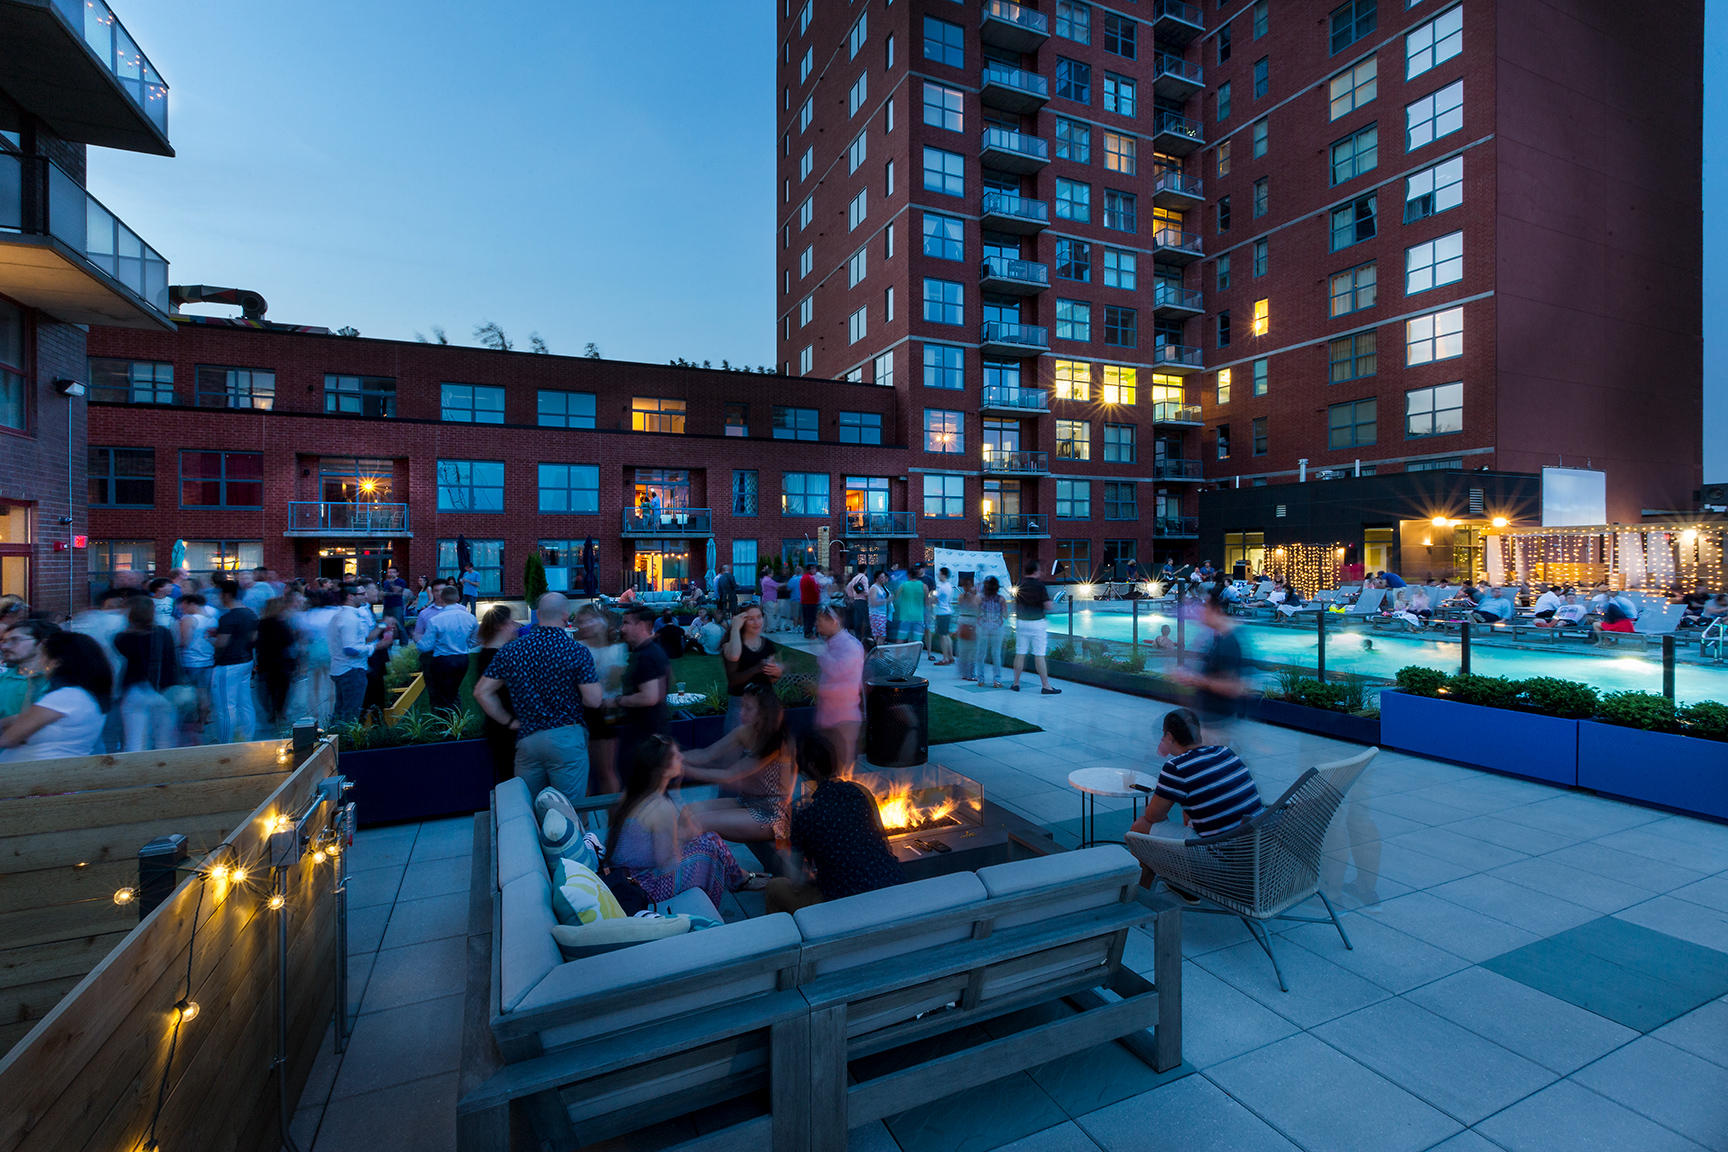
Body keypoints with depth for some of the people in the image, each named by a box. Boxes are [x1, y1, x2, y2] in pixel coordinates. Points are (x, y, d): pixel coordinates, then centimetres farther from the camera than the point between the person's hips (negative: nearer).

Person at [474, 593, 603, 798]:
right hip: (566, 740, -4)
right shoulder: (577, 652, -10)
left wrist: (509, 721, 11)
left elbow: (482, 692, 7)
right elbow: (593, 701, -11)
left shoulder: (510, 650, 3)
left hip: (526, 739, 4)